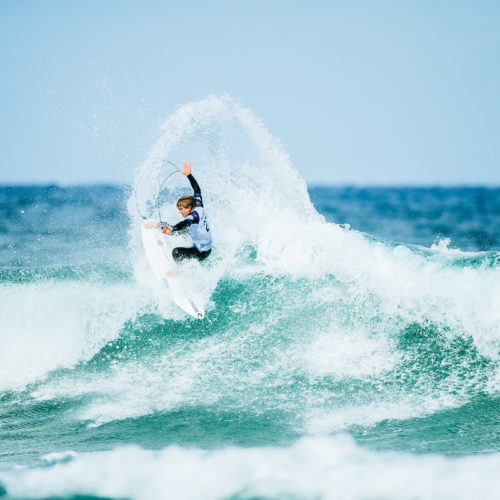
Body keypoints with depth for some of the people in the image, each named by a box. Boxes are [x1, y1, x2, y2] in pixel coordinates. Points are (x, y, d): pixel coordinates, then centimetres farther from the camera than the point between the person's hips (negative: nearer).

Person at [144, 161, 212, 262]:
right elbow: (197, 190, 17)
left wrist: (172, 229, -65)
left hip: (201, 253, -11)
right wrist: (189, 175, 23)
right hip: (207, 249, 11)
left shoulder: (195, 215, -23)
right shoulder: (199, 208, 2)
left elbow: (187, 223, -46)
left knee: (176, 252, -23)